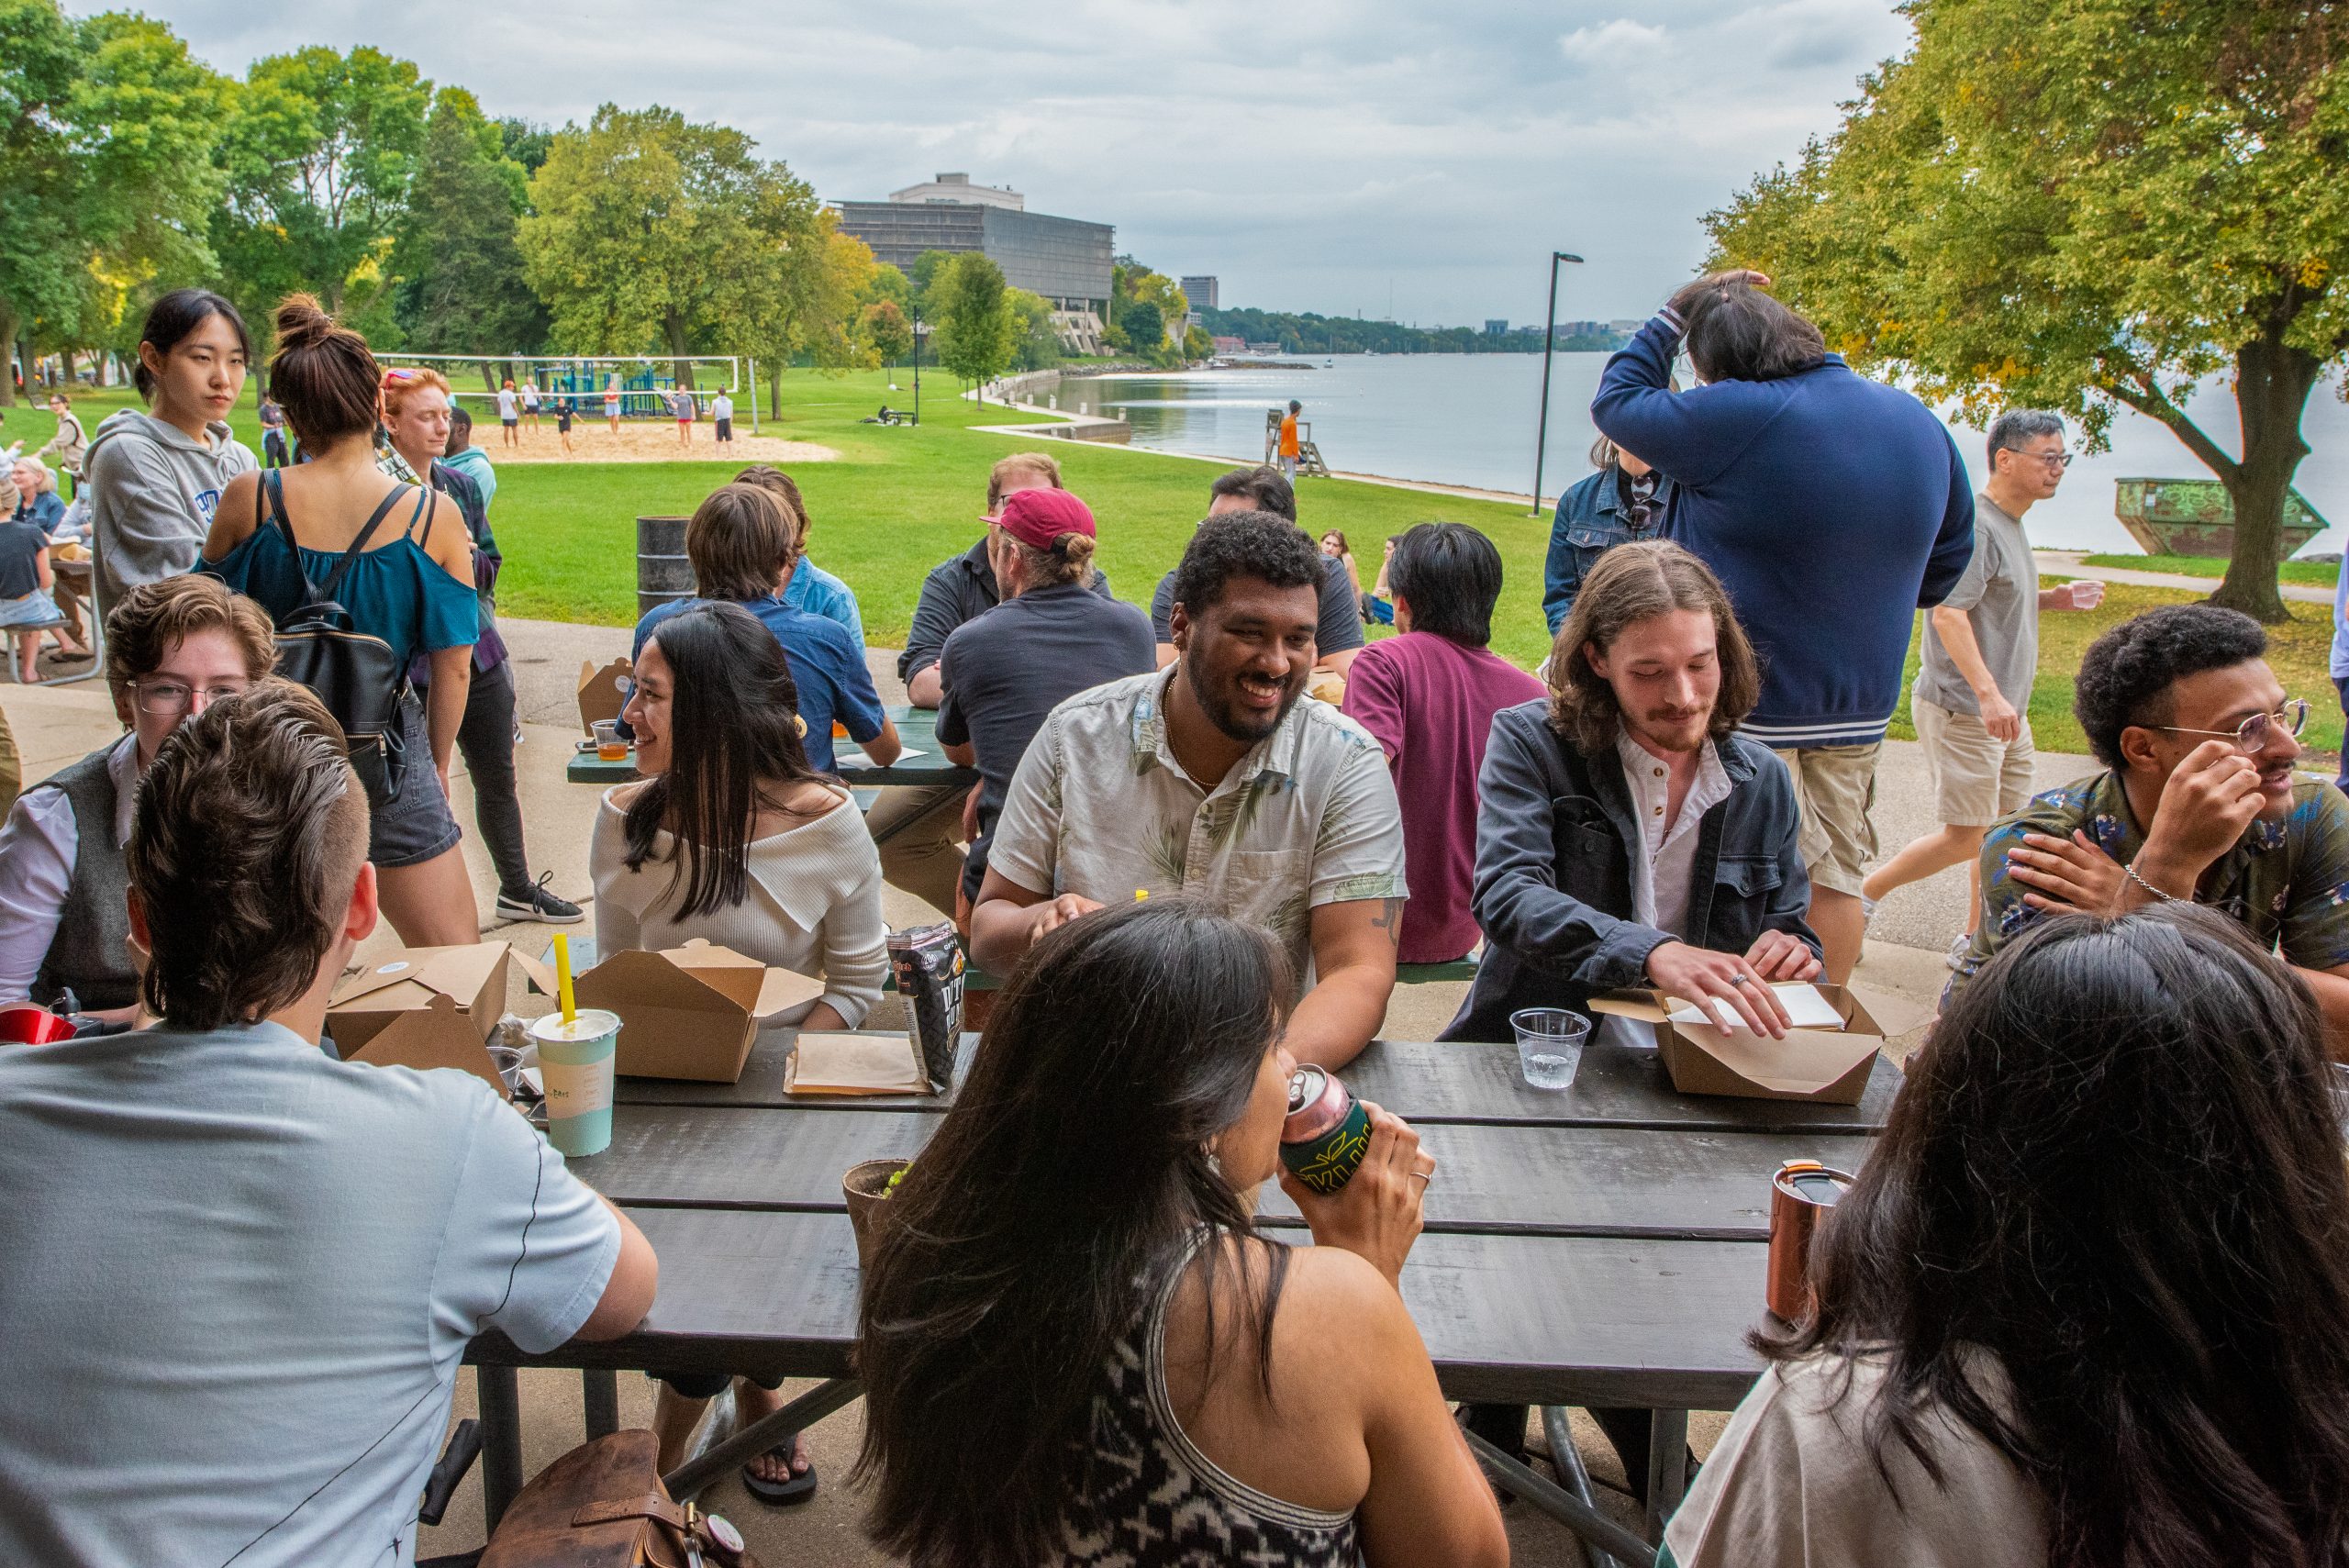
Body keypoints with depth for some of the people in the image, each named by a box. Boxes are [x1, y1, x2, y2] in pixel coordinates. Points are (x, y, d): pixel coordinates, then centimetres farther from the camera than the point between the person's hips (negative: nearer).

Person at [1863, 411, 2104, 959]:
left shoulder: (2009, 524, 15)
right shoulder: (1975, 525, -17)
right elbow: (1949, 611, -25)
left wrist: (2053, 598, 10)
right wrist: (1987, 694, -31)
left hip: (2005, 713, 10)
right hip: (1962, 710, -10)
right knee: (1966, 837, -6)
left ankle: (1975, 942, 22)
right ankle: (1863, 894, 10)